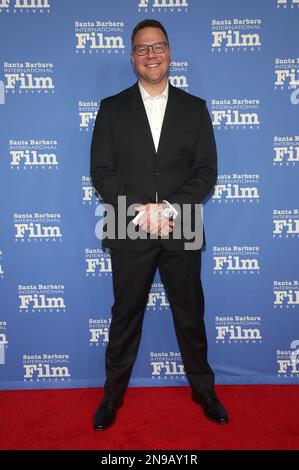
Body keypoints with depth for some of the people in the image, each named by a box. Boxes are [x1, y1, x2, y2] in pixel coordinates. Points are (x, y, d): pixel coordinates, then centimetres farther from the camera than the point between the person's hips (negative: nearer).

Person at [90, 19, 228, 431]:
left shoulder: (195, 108, 6)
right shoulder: (112, 108, 4)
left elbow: (207, 172, -1)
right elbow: (101, 172, -2)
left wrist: (169, 208, -15)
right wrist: (139, 210, -16)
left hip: (182, 234, 1)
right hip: (129, 234, 0)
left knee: (191, 316, 14)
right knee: (125, 318, 12)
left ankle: (203, 389, 35)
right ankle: (113, 394, 32)